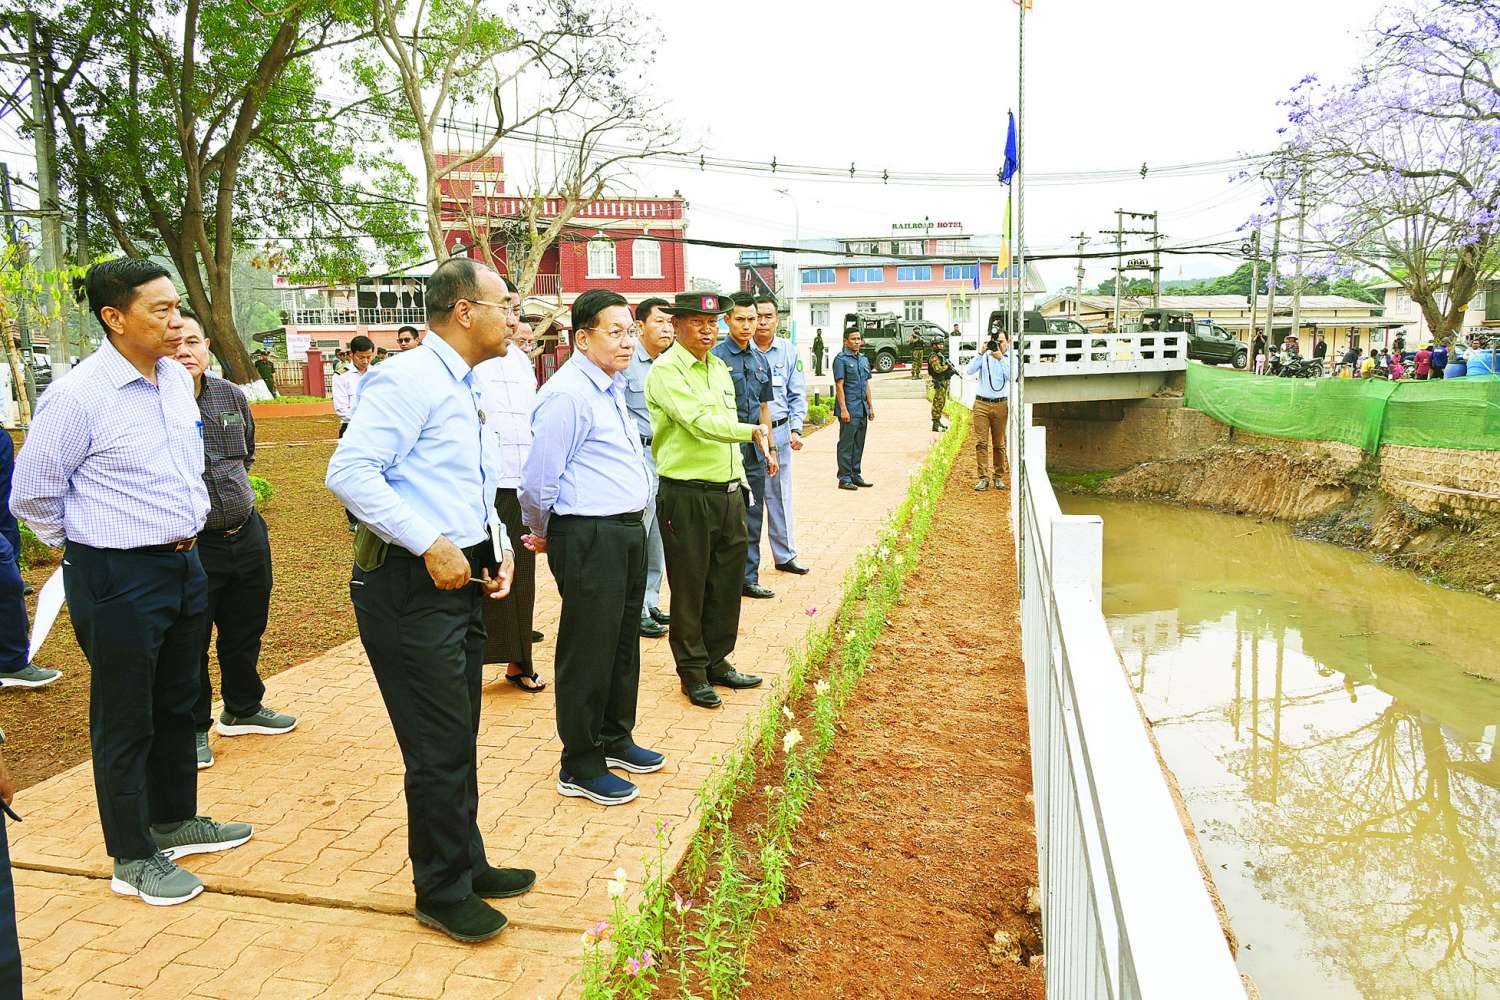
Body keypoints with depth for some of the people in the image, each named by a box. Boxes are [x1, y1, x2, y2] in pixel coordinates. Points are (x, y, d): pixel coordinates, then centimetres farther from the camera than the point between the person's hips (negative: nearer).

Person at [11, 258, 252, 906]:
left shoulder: (177, 378, 4)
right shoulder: (77, 396, -17)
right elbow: (31, 494, -9)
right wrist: (85, 547, 3)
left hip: (183, 565, 7)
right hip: (119, 580, -7)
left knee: (177, 705, 20)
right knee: (125, 722, 6)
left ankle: (174, 822, 38)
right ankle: (132, 860, 22)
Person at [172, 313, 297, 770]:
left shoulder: (232, 395, 4)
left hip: (246, 533, 6)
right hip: (189, 544, -5)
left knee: (246, 631, 19)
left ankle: (243, 709, 39)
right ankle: (193, 728, 26)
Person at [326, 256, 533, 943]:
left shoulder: (466, 390, 15)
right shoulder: (409, 380, -15)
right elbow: (349, 472, -24)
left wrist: (499, 546, 8)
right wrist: (432, 544, -25)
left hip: (460, 580, 9)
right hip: (411, 586, -9)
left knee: (459, 739, 20)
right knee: (439, 748, 1)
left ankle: (468, 865, 37)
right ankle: (441, 893, 21)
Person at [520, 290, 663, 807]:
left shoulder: (612, 386, 14)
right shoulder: (567, 394, -18)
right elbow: (538, 481, -17)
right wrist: (543, 534, 1)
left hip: (627, 531, 10)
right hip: (589, 539, -10)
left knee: (624, 642, 20)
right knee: (588, 652, 2)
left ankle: (614, 741, 38)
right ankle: (580, 769, 17)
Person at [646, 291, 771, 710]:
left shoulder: (719, 367, 15)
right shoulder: (666, 370, -11)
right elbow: (699, 422, -24)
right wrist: (751, 430, -34)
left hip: (729, 493, 8)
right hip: (687, 497, -7)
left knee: (727, 581, 14)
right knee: (690, 587, 4)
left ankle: (717, 661, 29)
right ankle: (692, 671, 18)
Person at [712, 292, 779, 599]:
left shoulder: (760, 360, 13)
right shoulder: (716, 357, -9)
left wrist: (770, 449, 17)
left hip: (755, 452, 7)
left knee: (753, 517, 13)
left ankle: (748, 577, 23)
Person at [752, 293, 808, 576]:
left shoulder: (788, 351, 6)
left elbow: (797, 394, 9)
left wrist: (796, 429, -1)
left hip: (780, 431, 3)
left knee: (780, 496, 12)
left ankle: (784, 555, 23)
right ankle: (747, 558, 10)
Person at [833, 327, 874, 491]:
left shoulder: (864, 359, 16)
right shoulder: (841, 359, -7)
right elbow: (839, 386, -12)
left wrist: (871, 406, 16)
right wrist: (843, 409, -17)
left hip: (863, 410, 8)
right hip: (849, 410, -7)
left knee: (859, 445, 12)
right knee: (846, 445, -3)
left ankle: (855, 475, 21)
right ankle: (844, 478, 1)